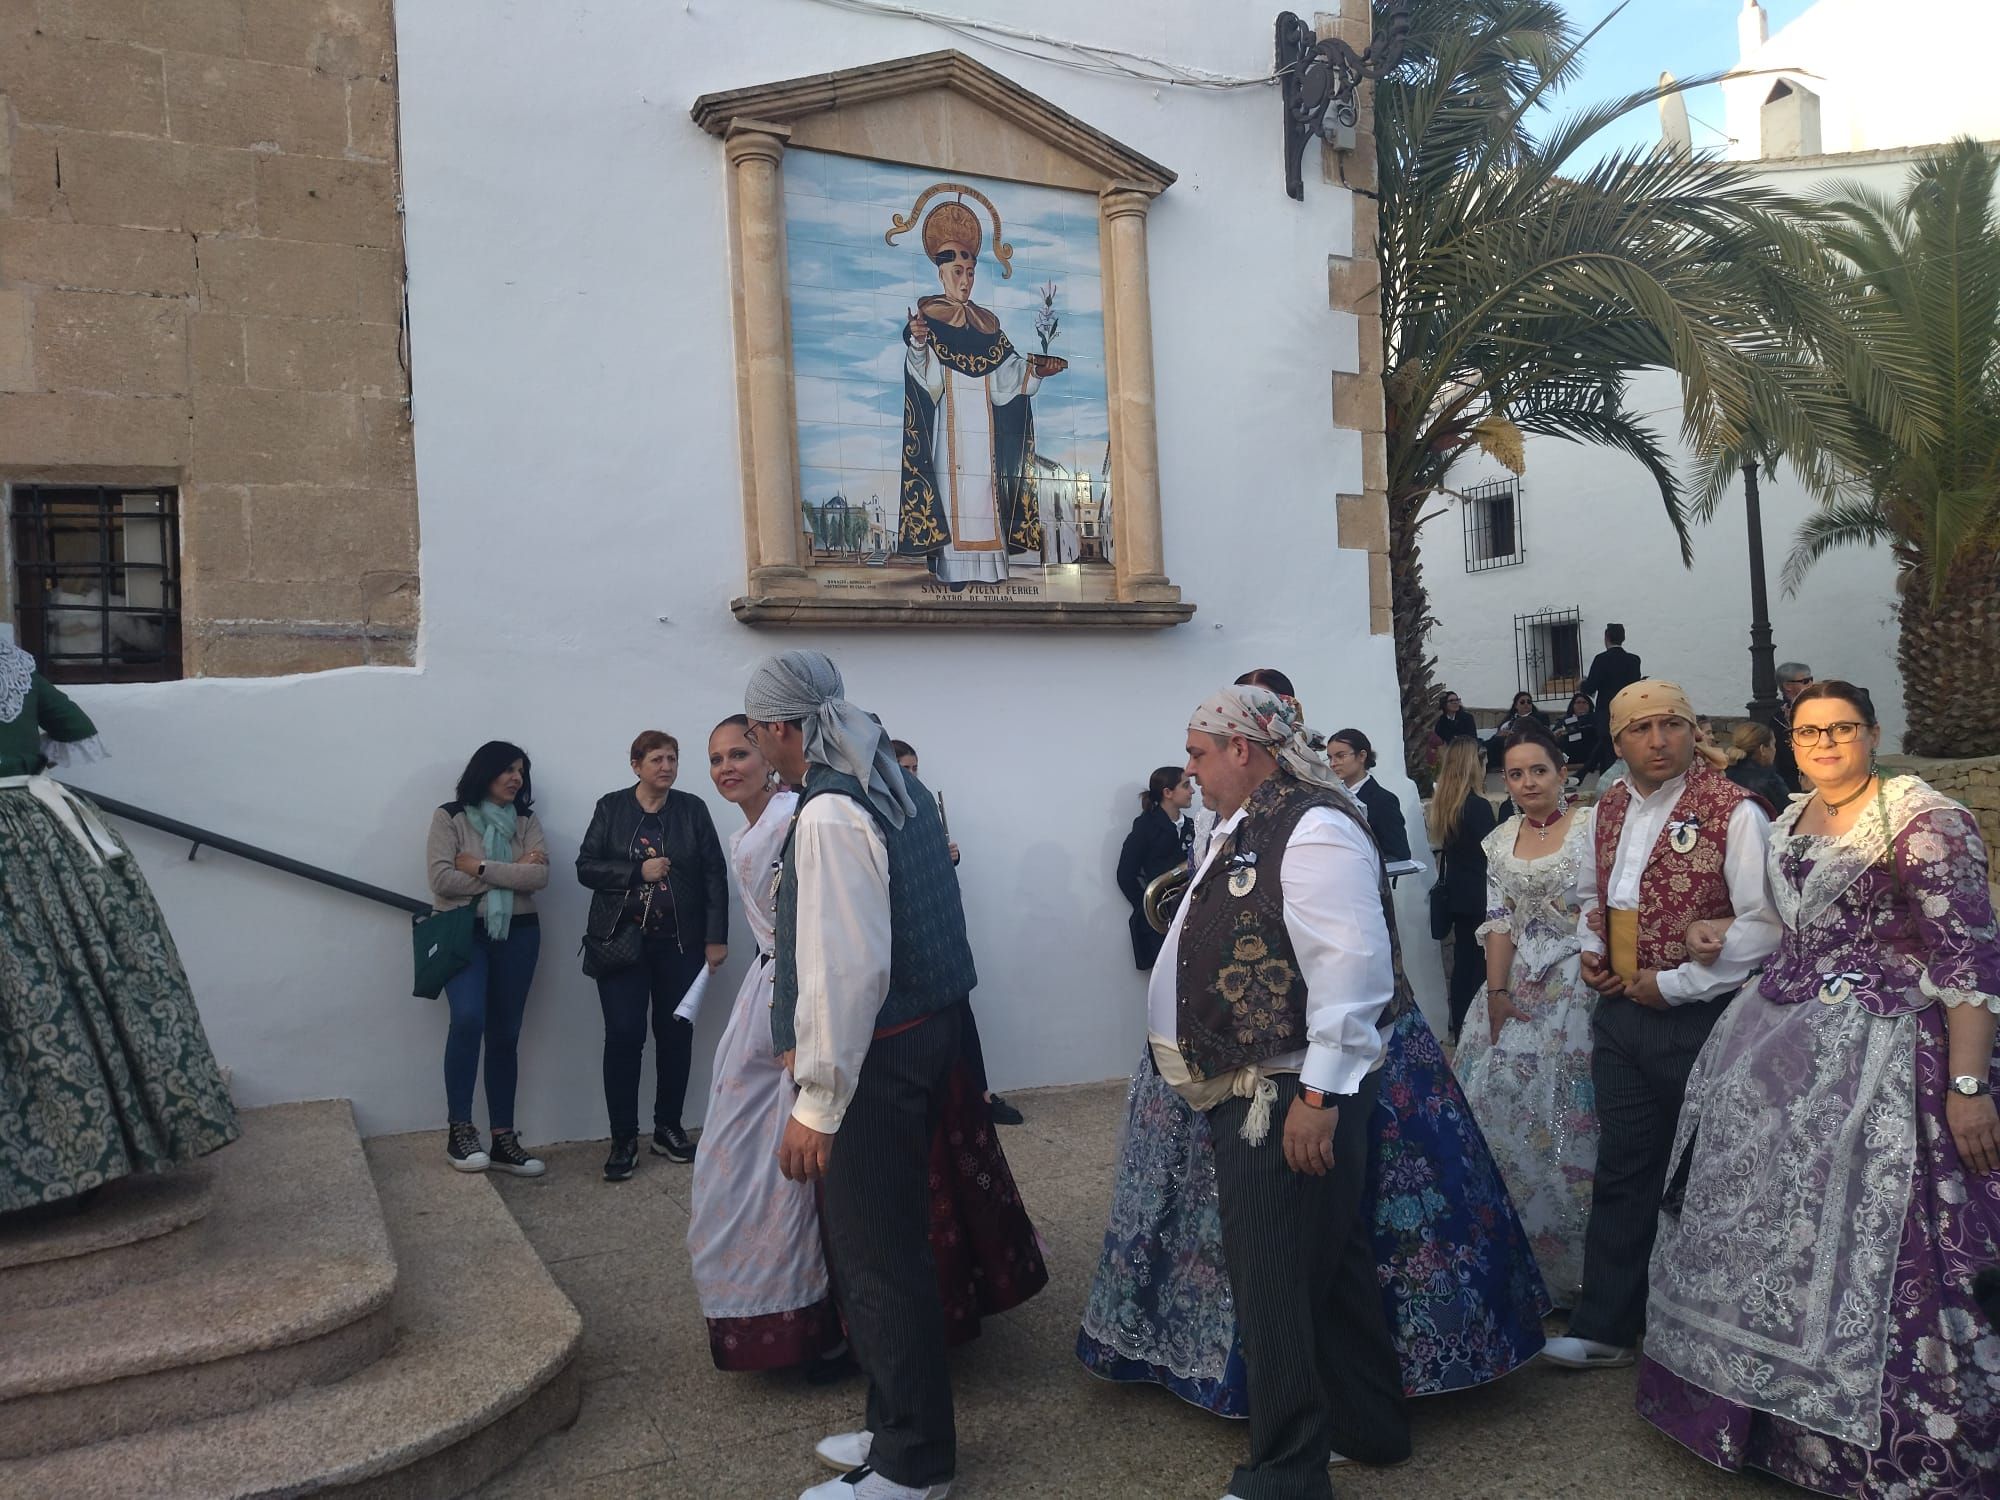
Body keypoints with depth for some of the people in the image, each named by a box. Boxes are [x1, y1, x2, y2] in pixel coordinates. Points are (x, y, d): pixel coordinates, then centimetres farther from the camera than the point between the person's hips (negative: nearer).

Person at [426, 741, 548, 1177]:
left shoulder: (526, 821, 9)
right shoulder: (449, 817, 0)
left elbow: (540, 875, -5)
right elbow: (442, 879, -12)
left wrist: (481, 868, -12)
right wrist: (512, 873, -8)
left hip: (517, 933, 4)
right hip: (464, 933, -4)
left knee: (505, 1035, 6)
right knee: (468, 1019, -24)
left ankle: (503, 1139, 10)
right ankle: (459, 1129, -12)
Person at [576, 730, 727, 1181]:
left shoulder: (692, 809, 5)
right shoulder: (611, 807, 4)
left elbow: (714, 874, 2)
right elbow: (586, 866, 0)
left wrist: (716, 937, -4)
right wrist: (639, 871, -13)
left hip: (679, 942, 1)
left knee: (676, 1034, 5)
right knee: (623, 1037, -5)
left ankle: (668, 1129, 21)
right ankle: (624, 1140, 4)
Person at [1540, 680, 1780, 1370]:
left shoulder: (1733, 812, -13)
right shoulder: (1607, 810, 8)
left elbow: (1763, 926, -18)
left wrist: (1675, 984, -16)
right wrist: (1590, 950, 8)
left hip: (1700, 1019, -6)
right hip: (1620, 1013, 6)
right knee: (1622, 1173, 12)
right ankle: (1604, 1327, 21)